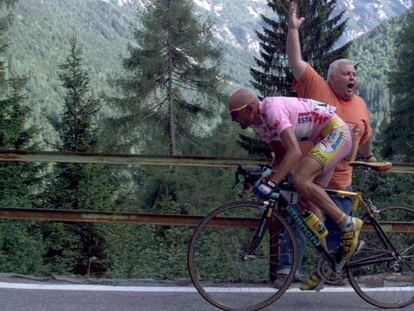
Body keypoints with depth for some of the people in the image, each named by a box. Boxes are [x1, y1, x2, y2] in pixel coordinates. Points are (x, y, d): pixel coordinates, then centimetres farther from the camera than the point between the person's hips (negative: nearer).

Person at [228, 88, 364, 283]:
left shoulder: (273, 108, -26)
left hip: (336, 132, -10)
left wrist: (271, 183, -39)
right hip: (323, 140, 10)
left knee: (300, 181, -28)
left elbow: (295, 152, -35)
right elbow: (280, 154, 15)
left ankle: (348, 224, -14)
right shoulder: (258, 123, 4)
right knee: (308, 201, 4)